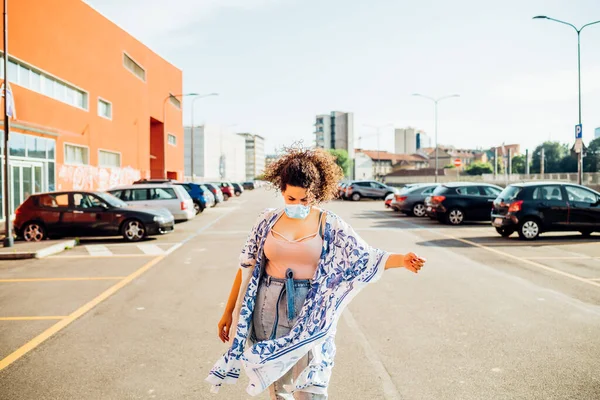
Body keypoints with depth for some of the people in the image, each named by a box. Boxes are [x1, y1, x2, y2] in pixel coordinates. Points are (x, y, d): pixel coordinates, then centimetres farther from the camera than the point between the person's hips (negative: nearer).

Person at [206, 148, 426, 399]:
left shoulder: (330, 226, -4)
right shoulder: (268, 222, 1)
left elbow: (365, 258, -6)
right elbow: (247, 268, 7)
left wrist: (402, 260, -23)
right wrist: (229, 312, 10)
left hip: (310, 316, -2)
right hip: (268, 313, 3)